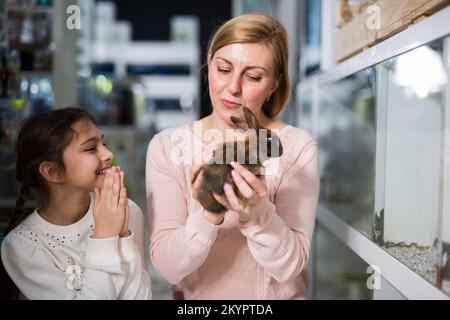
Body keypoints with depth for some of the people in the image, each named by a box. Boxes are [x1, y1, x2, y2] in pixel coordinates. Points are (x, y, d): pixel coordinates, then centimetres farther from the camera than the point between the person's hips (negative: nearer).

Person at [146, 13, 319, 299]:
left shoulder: (297, 148, -7)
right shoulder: (167, 147, -5)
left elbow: (289, 267, -11)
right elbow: (169, 268, -11)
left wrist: (256, 211, -26)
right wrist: (209, 215, -26)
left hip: (278, 295, 0)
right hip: (195, 297, 0)